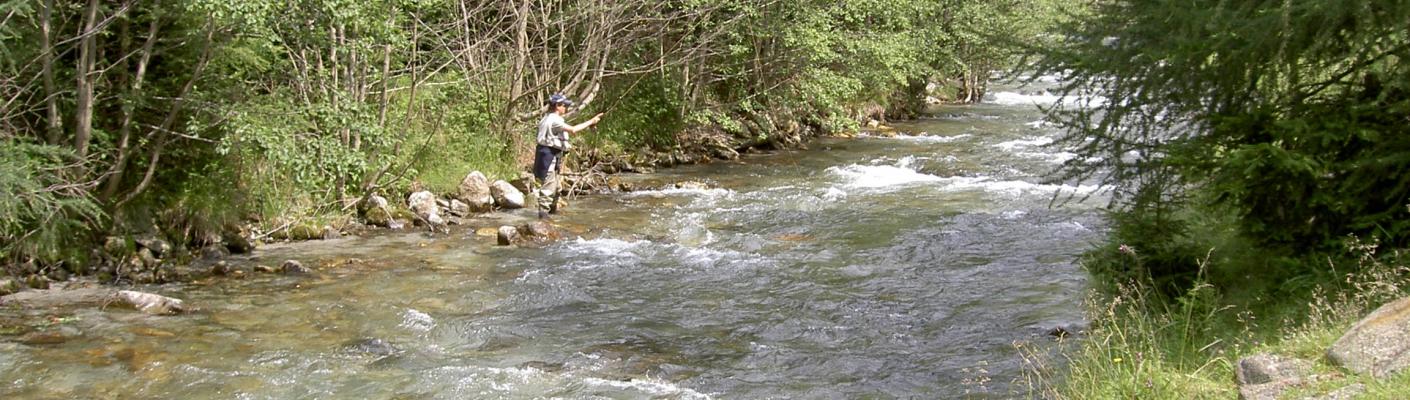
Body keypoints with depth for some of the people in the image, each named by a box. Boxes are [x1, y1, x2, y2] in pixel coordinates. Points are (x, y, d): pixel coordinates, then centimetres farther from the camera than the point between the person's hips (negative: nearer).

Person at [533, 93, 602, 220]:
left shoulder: (549, 118, 15)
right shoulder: (554, 120, -18)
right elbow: (573, 129, -28)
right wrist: (591, 121, -23)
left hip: (553, 155, 11)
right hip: (549, 154, -11)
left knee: (555, 185, 20)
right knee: (548, 184, -10)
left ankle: (552, 208, 31)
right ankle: (543, 212, -10)